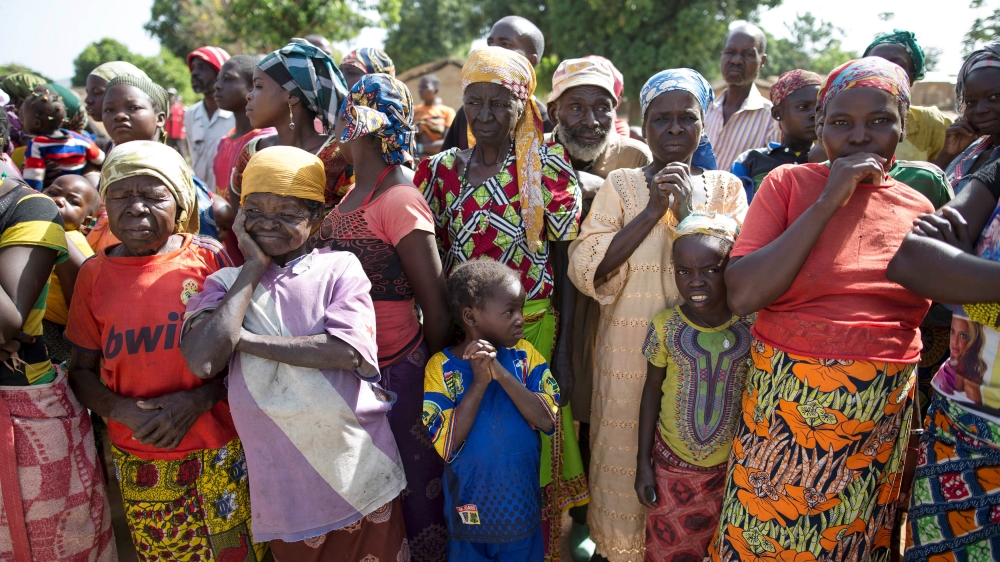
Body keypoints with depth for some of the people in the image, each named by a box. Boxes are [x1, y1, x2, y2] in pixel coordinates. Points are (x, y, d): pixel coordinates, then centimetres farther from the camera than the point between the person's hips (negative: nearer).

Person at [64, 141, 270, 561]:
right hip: (137, 461, 2)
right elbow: (82, 371, 8)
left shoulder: (209, 258, -6)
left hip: (220, 452, -2)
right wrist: (123, 411, -10)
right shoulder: (94, 274, 2)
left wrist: (198, 400, -15)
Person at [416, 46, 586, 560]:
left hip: (533, 330, -2)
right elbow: (434, 261, 9)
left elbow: (565, 261, -5)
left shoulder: (546, 165, -4)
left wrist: (564, 349, -8)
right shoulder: (442, 169, 5)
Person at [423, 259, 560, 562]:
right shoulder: (442, 366, -13)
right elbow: (446, 445, -19)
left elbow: (548, 421, -16)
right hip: (470, 508, -2)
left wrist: (501, 373, -27)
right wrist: (479, 382, -28)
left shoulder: (525, 355, -7)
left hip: (522, 503, 2)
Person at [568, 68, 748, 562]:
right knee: (625, 454, 6)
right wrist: (651, 211, -15)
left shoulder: (725, 187, 5)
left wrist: (689, 210, -15)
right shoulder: (621, 184, 2)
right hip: (629, 349, 0)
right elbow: (586, 270, -9)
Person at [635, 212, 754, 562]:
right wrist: (643, 463, -1)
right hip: (672, 464, 0)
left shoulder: (751, 325, -11)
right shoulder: (665, 325, -11)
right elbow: (652, 392, -2)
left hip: (731, 465, 0)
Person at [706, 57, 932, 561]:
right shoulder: (788, 183, -4)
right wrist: (829, 200, -17)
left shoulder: (918, 208, 6)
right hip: (788, 406, -3)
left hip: (884, 420, 3)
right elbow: (742, 296, -19)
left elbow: (928, 316, 17)